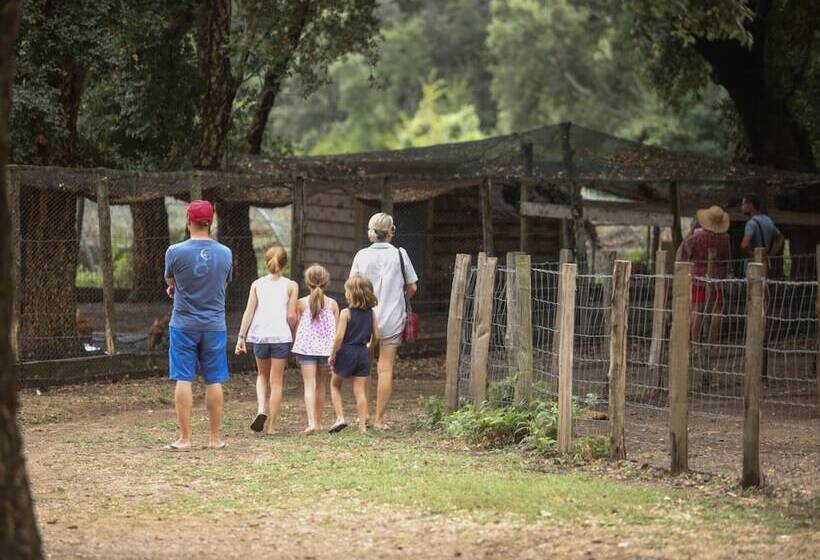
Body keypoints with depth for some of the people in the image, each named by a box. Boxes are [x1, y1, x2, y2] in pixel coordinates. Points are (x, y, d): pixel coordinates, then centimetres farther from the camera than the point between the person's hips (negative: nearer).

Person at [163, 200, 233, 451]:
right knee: (214, 381, 7)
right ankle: (215, 438, 11)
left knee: (183, 380, 1)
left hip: (184, 324, -2)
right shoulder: (225, 253, -1)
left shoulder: (175, 252, -10)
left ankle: (184, 438, 0)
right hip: (215, 325, 2)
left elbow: (169, 282, 7)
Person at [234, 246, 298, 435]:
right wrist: (294, 335, 11)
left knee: (262, 375, 22)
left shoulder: (257, 284, 6)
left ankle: (261, 409, -3)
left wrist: (241, 337, 1)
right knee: (276, 381, 6)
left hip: (259, 336, 2)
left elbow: (249, 312, 0)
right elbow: (291, 316, -5)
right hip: (281, 336, -2)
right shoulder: (291, 286, 0)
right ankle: (270, 425, 5)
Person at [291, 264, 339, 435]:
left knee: (309, 385, -7)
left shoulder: (302, 303, -3)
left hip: (306, 347, -2)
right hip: (326, 348, 2)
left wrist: (296, 352, 11)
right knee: (321, 385, 16)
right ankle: (318, 423, 26)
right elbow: (336, 330, 4)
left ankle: (312, 423, -24)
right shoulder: (332, 304, 0)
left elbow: (297, 327, 3)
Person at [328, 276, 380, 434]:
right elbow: (375, 337, 4)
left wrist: (333, 354, -5)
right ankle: (363, 426, 2)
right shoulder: (371, 313, 2)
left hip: (346, 352, -4)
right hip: (363, 353, 4)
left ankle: (340, 418, 3)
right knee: (360, 390, 6)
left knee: (335, 385, 16)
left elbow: (340, 336, -15)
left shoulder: (346, 313, -12)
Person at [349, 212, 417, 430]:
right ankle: (379, 419, 3)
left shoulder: (362, 255, -3)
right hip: (393, 319, -1)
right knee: (385, 368, 3)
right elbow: (412, 288, 0)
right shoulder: (399, 254, -6)